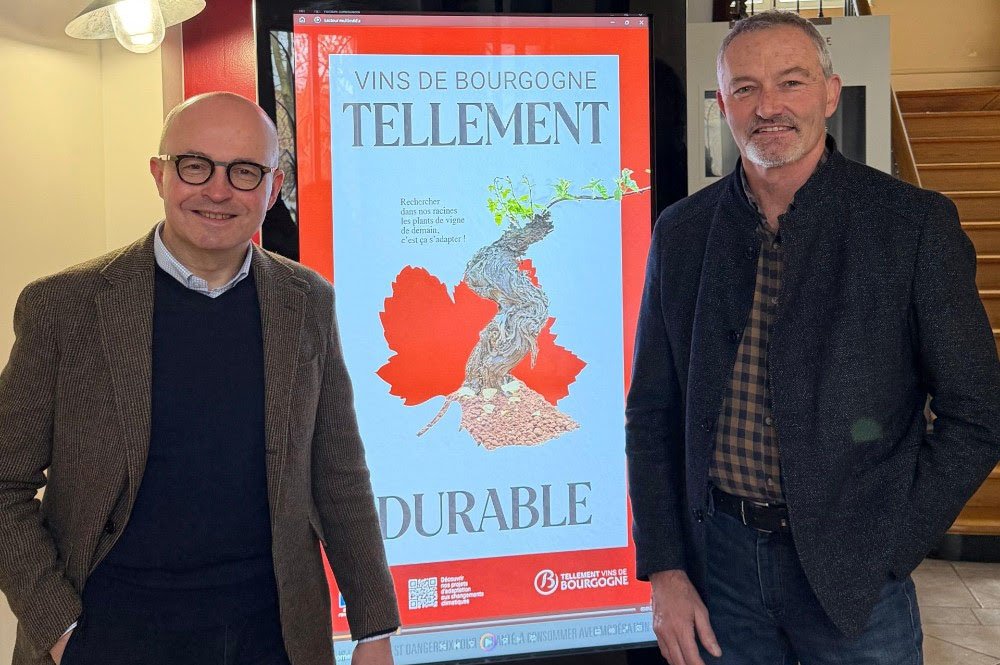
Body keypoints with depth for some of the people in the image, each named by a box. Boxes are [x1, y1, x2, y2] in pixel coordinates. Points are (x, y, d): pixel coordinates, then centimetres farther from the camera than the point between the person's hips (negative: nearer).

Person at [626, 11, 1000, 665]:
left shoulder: (914, 223, -7)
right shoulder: (681, 232, 2)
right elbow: (653, 412, 5)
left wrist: (882, 553, -8)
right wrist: (665, 571, -1)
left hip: (852, 580, -2)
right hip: (717, 566, 3)